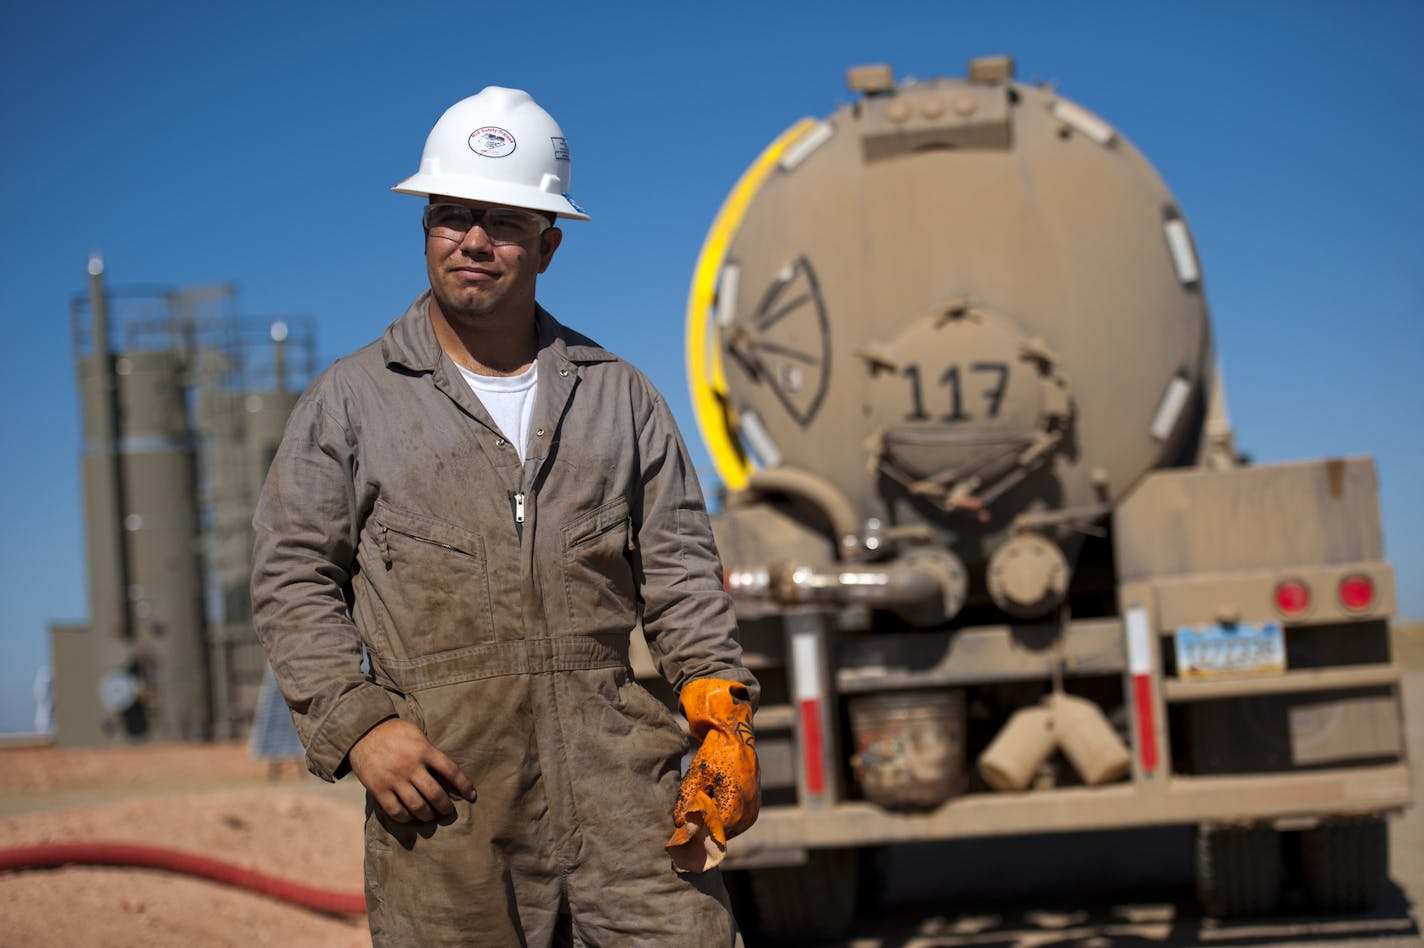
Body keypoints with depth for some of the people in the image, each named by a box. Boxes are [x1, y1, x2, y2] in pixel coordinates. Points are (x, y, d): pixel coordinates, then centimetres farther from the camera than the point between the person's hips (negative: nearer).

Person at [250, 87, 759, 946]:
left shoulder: (620, 395, 15)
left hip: (614, 764, 2)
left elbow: (680, 570, 13)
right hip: (440, 773, -1)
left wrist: (723, 714, 0)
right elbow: (293, 579, 5)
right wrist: (356, 724, -8)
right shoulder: (349, 401, 9)